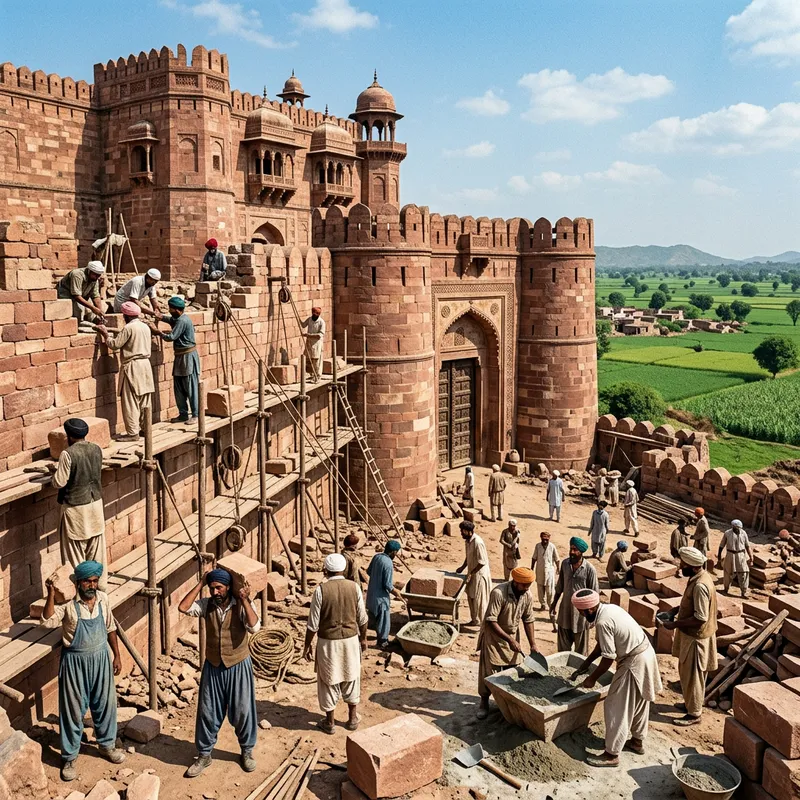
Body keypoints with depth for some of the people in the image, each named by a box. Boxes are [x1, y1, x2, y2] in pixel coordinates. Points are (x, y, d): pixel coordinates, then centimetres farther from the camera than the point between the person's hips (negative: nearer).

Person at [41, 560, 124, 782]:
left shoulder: (103, 599, -4)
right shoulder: (67, 604, -17)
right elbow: (47, 621, -34)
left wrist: (116, 655, 9)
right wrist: (51, 595, -42)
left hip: (100, 658, 4)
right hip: (75, 662, -4)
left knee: (105, 704, 16)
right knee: (73, 709, 7)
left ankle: (107, 744, 38)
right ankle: (69, 757, 24)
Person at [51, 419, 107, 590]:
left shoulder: (68, 454, -20)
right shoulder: (96, 449, -1)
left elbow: (59, 482, -17)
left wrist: (57, 471, 4)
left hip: (75, 508, -6)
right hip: (95, 504, 6)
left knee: (75, 553, 6)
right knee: (96, 549, 16)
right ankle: (100, 585, 24)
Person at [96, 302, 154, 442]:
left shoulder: (129, 328, -14)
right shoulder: (145, 327, 10)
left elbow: (114, 345, -12)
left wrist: (105, 334, 3)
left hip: (132, 367, -8)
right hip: (145, 364, 8)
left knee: (130, 401, -4)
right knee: (144, 400, 13)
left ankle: (132, 433, -4)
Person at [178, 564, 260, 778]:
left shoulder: (243, 604, -14)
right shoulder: (206, 604, -6)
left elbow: (254, 627, -29)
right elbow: (183, 607, -22)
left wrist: (244, 600, -31)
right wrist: (201, 581, -21)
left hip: (238, 666, -2)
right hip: (213, 667, 2)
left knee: (242, 710, 10)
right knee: (208, 711, 10)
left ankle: (247, 751, 31)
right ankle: (204, 754, 28)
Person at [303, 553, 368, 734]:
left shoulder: (321, 590, -16)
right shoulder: (354, 587, -8)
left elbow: (313, 623, -12)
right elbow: (362, 618, 0)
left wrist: (307, 645, 1)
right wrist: (363, 638, 16)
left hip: (328, 641, -2)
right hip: (351, 639, 2)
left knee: (329, 681, 13)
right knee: (351, 678, 19)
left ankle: (330, 722, 26)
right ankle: (353, 718, 31)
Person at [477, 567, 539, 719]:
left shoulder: (527, 596, -12)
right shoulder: (498, 593, -31)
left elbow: (528, 620, 0)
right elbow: (490, 621, -29)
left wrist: (533, 645, -3)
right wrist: (510, 641, -29)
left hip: (512, 636, 5)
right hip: (493, 636, -5)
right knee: (489, 671, -1)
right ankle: (484, 703, 16)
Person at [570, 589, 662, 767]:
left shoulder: (603, 622, -25)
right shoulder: (609, 608, 5)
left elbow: (608, 657, -20)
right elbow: (602, 644, 15)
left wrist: (592, 679, -8)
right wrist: (585, 664, 16)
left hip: (634, 662, -10)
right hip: (645, 653, 10)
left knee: (617, 707, 0)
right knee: (638, 702, 24)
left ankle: (612, 754, 9)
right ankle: (637, 741, 41)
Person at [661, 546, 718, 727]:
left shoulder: (700, 585, -29)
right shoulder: (698, 577, 1)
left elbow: (700, 618, -28)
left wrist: (675, 624, -22)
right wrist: (677, 609, 7)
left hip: (696, 637, -10)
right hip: (690, 634, 10)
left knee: (692, 675, 5)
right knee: (686, 672, 23)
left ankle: (694, 714, 19)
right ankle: (691, 703, 39)